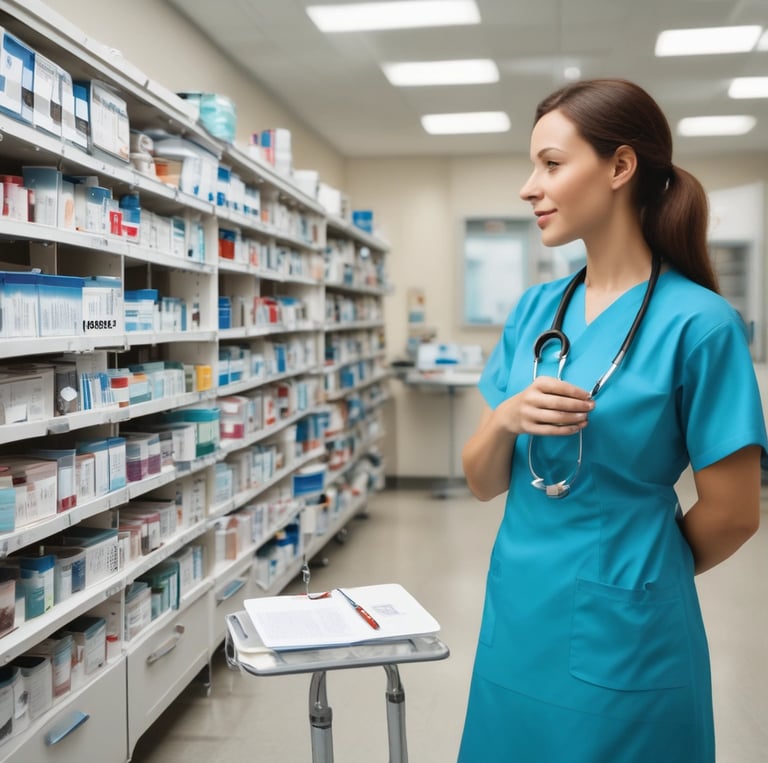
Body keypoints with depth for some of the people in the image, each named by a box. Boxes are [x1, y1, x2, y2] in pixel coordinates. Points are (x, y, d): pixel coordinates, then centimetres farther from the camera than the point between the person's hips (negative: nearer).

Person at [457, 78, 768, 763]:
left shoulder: (698, 321, -15)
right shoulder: (535, 310, 3)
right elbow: (481, 482, 4)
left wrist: (639, 576, 5)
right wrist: (507, 418, -15)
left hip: (621, 642, -5)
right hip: (515, 626, 6)